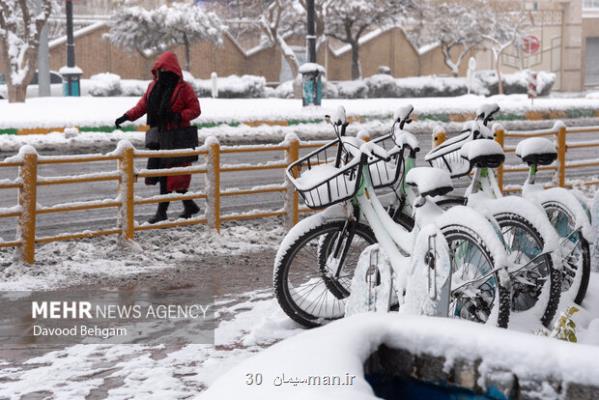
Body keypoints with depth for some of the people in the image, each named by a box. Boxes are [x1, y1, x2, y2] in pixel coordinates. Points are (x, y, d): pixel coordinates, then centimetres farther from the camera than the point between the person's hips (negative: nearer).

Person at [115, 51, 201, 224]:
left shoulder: (184, 88, -5)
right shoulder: (154, 86, 13)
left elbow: (195, 110, -6)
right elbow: (142, 105, 17)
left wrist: (178, 116, -22)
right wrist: (126, 117, 3)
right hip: (159, 136, 7)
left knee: (168, 175, -8)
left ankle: (162, 211, -4)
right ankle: (189, 205, 22)